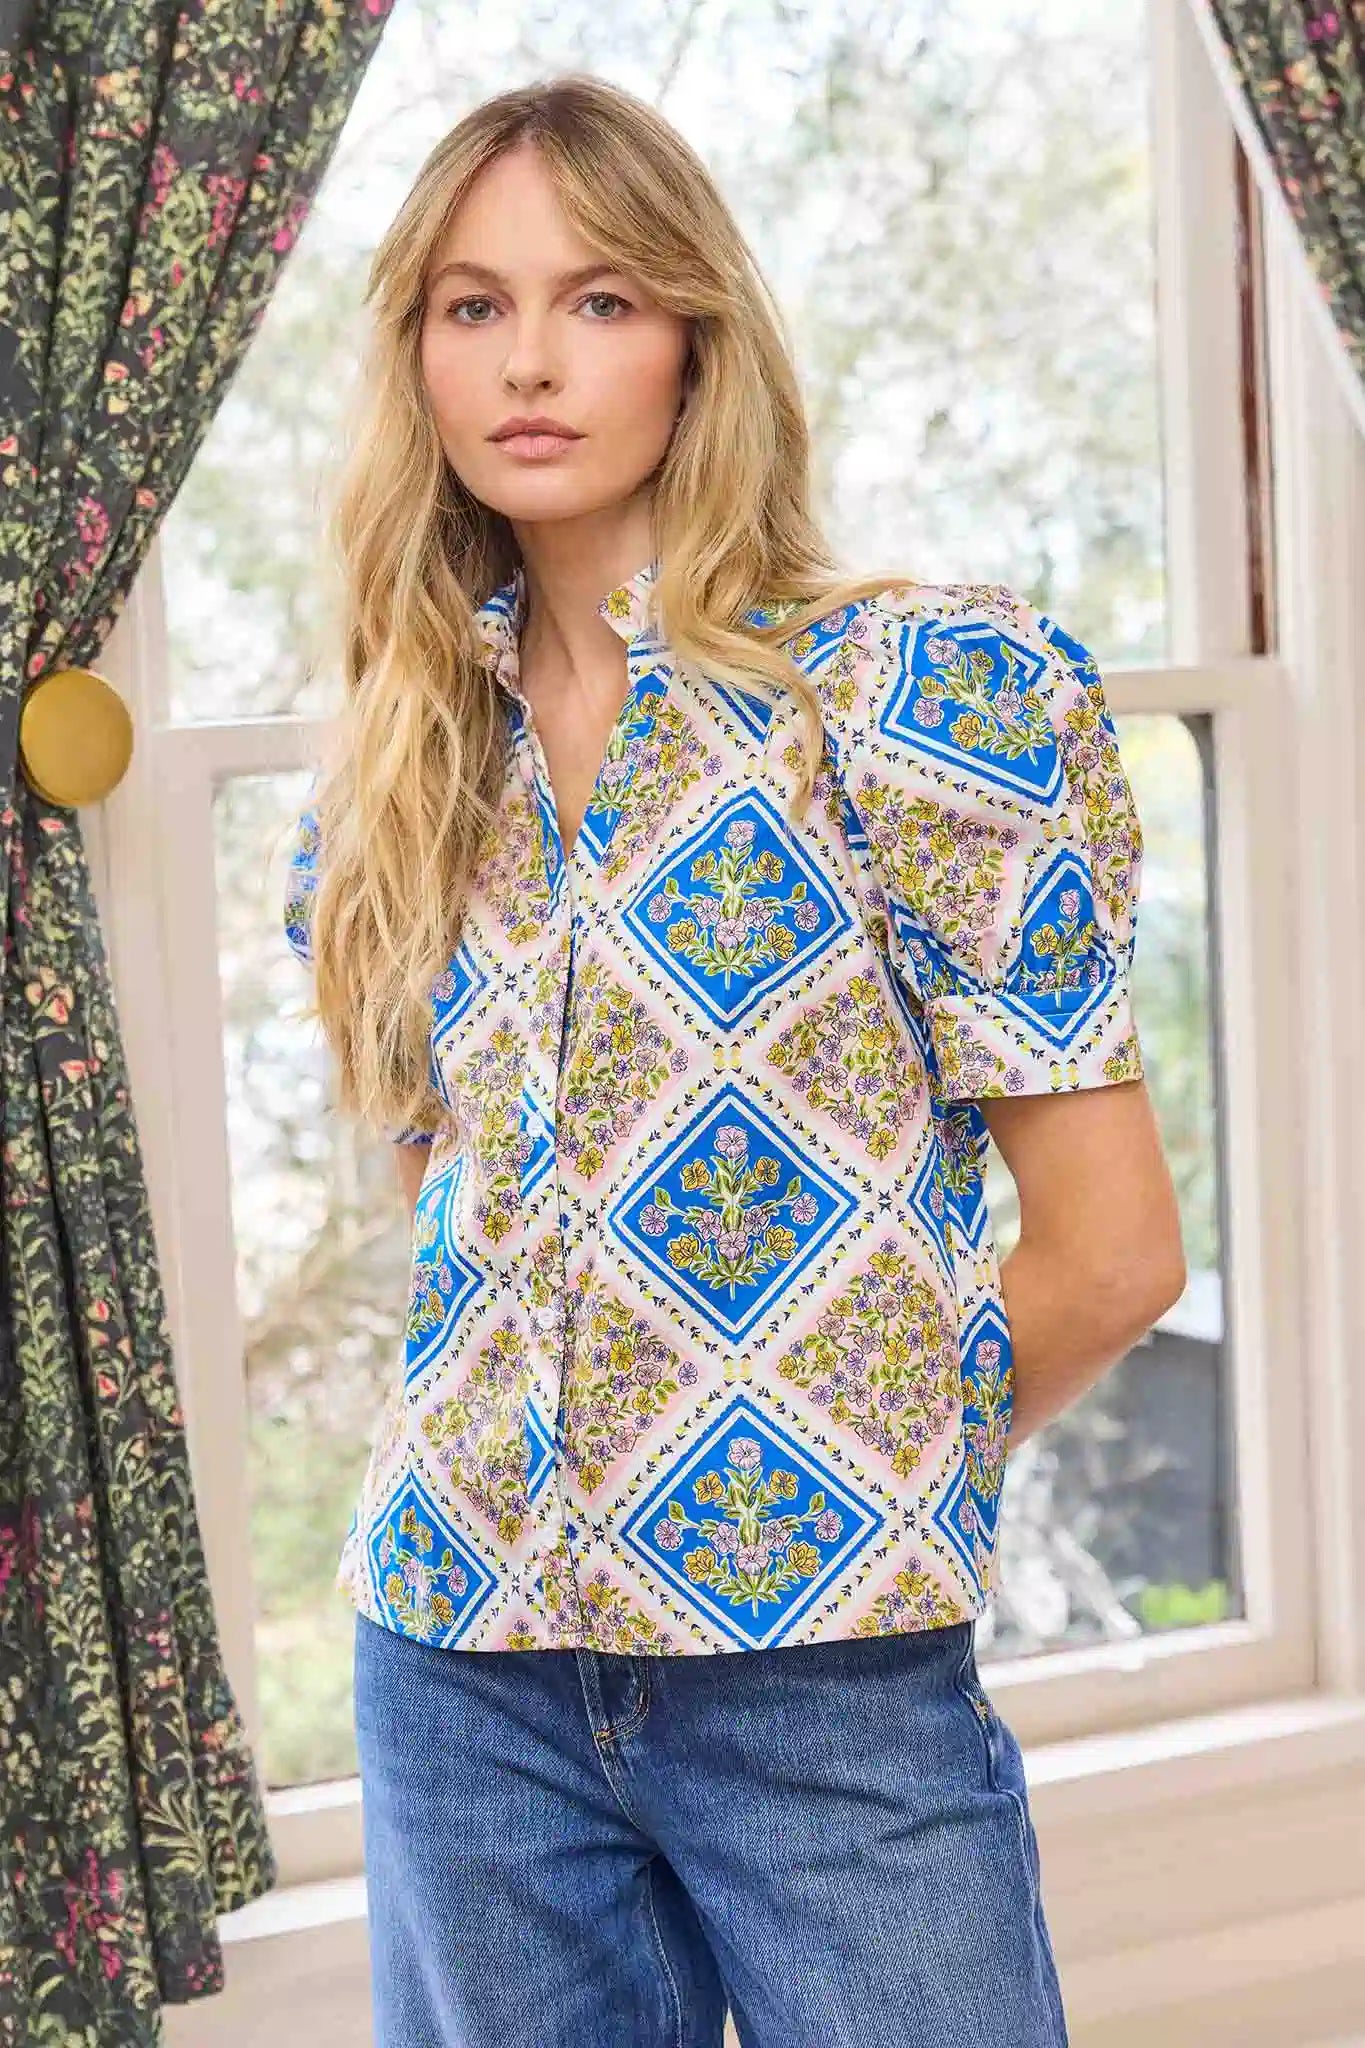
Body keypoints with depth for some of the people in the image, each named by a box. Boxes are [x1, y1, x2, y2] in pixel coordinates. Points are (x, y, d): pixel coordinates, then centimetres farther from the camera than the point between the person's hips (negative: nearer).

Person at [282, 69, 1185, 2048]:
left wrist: (863, 1473, 2)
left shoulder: (912, 688, -9)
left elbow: (1111, 1248, -10)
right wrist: (513, 1462, 7)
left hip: (832, 1682, -4)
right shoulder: (404, 767, 7)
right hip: (461, 1672, 5)